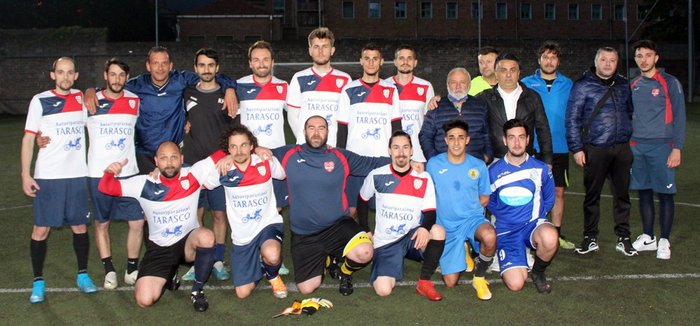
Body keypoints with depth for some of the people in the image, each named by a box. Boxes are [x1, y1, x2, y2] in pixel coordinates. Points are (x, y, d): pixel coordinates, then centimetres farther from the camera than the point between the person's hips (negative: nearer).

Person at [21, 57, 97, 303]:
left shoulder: (83, 98, 8)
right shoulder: (40, 101, -1)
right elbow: (28, 138, -2)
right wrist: (26, 174, -8)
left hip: (78, 175, 3)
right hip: (47, 177, -2)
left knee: (79, 227, 8)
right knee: (41, 229, -1)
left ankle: (83, 274, 22)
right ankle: (38, 282, 10)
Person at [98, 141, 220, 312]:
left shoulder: (193, 174, -11)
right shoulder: (144, 184, -10)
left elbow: (219, 156, -9)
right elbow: (106, 188, -8)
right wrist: (109, 172, -30)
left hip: (188, 242, -1)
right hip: (159, 248, 1)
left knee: (206, 237, -38)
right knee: (144, 300, -16)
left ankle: (197, 289, -10)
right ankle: (169, 274, 21)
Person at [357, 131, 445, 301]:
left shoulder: (424, 178, -3)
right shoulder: (376, 176, -4)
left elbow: (430, 212, -5)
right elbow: (362, 201, 12)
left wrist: (425, 228, -27)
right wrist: (366, 231, 7)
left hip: (412, 237, 1)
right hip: (385, 242, -1)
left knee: (438, 231, -33)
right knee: (383, 290, -21)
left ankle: (424, 282, -11)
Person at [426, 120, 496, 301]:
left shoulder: (478, 166, -2)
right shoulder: (433, 164, -4)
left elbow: (484, 198, 10)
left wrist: (467, 210, 0)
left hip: (473, 218, -1)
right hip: (447, 225, 1)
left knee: (489, 236, -39)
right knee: (450, 282, -2)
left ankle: (479, 277, -8)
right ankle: (462, 252, 32)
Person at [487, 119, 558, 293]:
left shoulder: (541, 169, -1)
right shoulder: (494, 171, -2)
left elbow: (549, 200, 14)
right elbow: (490, 202, 15)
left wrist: (536, 216, 5)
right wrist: (505, 217, 7)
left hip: (533, 224, 0)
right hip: (507, 231, 0)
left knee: (550, 238, -39)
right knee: (516, 284, -17)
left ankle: (538, 272, -3)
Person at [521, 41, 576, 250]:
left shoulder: (568, 85, 6)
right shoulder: (526, 84, 1)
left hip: (560, 147, 2)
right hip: (533, 148, -2)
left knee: (558, 191, 8)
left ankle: (557, 234, 18)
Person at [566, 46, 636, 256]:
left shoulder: (623, 85, 13)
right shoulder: (583, 85, -1)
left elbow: (630, 113, 21)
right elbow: (572, 119, -2)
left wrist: (632, 139, 14)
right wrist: (576, 148, -7)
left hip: (622, 148, 4)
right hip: (595, 150, -4)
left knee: (622, 194, 7)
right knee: (592, 195, 5)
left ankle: (623, 239, 17)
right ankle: (590, 239, 16)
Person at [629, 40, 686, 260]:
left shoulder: (669, 83, -3)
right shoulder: (633, 86, 12)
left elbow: (679, 116, -5)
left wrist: (677, 148, -12)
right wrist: (627, 146, 14)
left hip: (661, 146, -5)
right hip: (637, 148, 5)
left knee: (664, 194, 0)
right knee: (644, 193, 10)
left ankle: (664, 241, 8)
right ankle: (648, 238, 21)